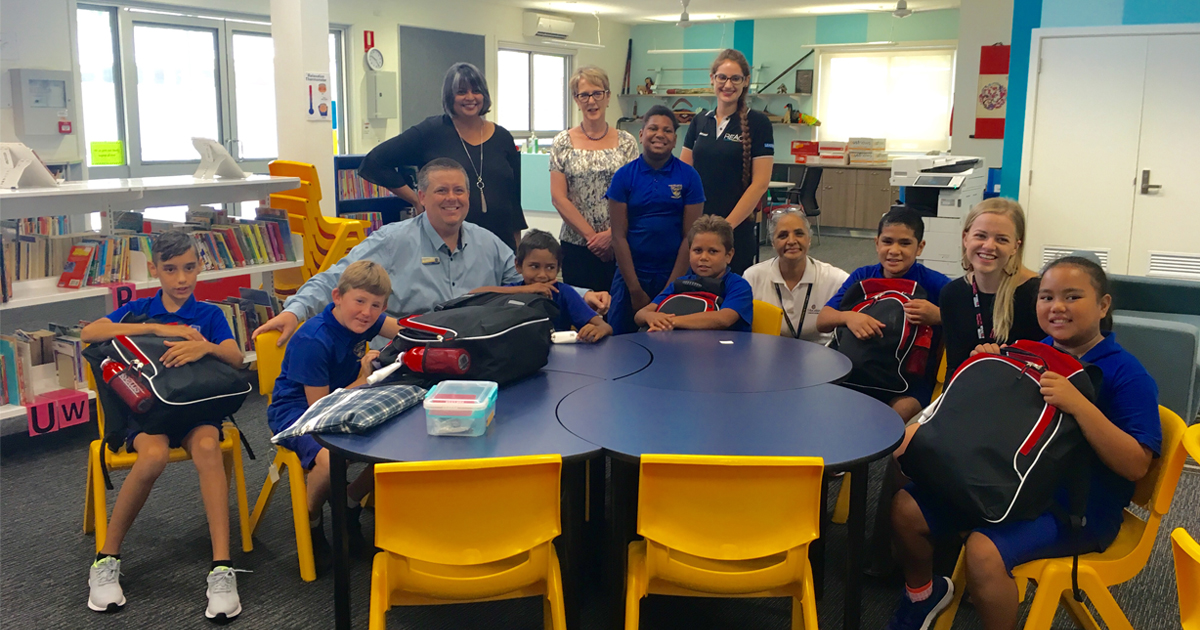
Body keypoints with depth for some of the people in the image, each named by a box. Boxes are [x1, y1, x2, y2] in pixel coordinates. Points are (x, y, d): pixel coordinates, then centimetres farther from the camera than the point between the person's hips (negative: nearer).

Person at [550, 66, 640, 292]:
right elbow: (558, 197, -3)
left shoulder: (626, 142, 5)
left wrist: (610, 234, -11)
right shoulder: (563, 143, 3)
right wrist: (591, 235, -9)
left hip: (618, 245, 1)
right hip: (576, 245, 0)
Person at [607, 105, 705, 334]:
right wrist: (635, 290, -9)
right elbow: (619, 236, -4)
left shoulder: (689, 176, -1)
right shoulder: (624, 176, -1)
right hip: (631, 275, 0)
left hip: (674, 275, 0)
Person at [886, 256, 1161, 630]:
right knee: (906, 508, -2)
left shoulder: (1125, 372, -12)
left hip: (1076, 507, -6)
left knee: (983, 550, -31)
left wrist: (1079, 405, -31)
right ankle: (923, 592, 26)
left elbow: (1136, 466, -20)